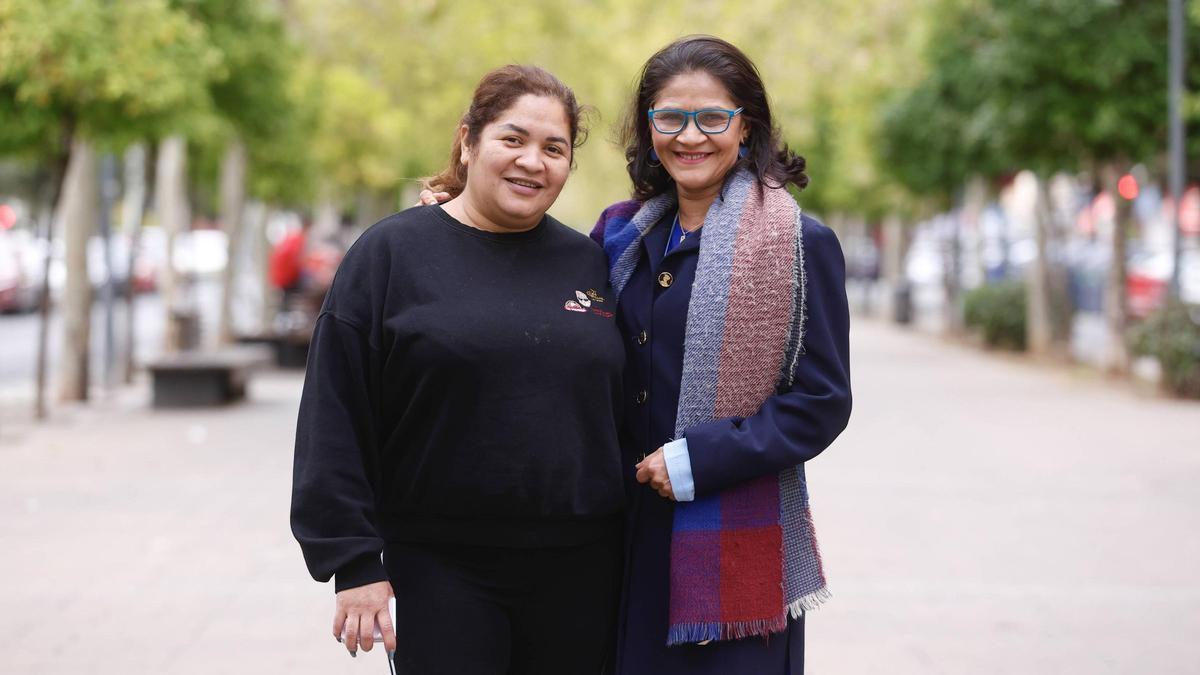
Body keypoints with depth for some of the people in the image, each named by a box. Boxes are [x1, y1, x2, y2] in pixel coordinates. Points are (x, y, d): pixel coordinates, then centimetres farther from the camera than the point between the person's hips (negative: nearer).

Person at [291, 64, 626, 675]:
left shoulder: (588, 264, 9)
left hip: (580, 576, 3)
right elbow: (336, 420, -4)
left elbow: (624, 410, 13)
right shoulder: (392, 252, -2)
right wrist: (354, 565, -8)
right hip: (441, 573, -3)